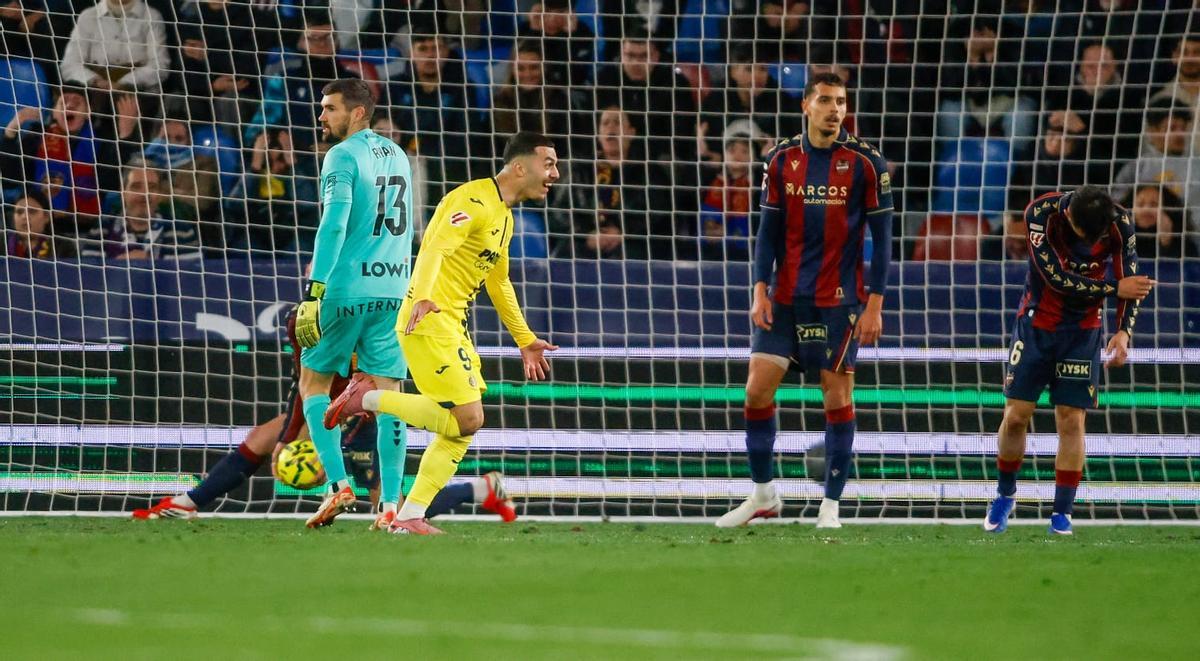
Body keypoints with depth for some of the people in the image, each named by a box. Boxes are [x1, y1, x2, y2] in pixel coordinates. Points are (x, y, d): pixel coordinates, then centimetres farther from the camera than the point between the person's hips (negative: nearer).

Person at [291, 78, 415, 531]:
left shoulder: (343, 157, -8)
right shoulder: (397, 156, 15)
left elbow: (334, 224, -18)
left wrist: (315, 290, -20)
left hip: (348, 290, -6)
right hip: (394, 290, 6)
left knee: (313, 382, 8)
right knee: (388, 393, 3)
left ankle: (339, 485, -4)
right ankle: (391, 505, -2)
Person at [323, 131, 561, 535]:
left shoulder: (504, 217, 18)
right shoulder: (474, 201, -13)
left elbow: (499, 283, 32)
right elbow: (435, 249, -29)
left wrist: (525, 340, 36)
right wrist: (423, 298, -47)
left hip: (453, 325, 10)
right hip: (429, 321, -10)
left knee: (463, 426, 5)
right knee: (467, 419, -16)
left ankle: (410, 517, 6)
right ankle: (369, 400, -4)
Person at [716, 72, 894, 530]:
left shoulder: (865, 163, -5)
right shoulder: (782, 160, 4)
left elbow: (881, 236, -3)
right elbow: (768, 230, 8)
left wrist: (875, 304, -7)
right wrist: (760, 290, -3)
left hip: (839, 301, -3)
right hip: (785, 299, 3)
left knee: (837, 397, -1)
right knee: (757, 389, -2)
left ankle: (831, 505, 7)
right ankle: (763, 495, 11)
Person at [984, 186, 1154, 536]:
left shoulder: (1120, 224, -16)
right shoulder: (1041, 213, -22)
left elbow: (1131, 282, -8)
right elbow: (1057, 278, -23)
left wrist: (1123, 332, -22)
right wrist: (1114, 288, -22)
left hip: (1083, 331, 1)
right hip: (1037, 321, -1)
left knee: (1071, 421, -5)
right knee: (1016, 415, -2)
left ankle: (1062, 514, 2)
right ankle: (1005, 495, 20)